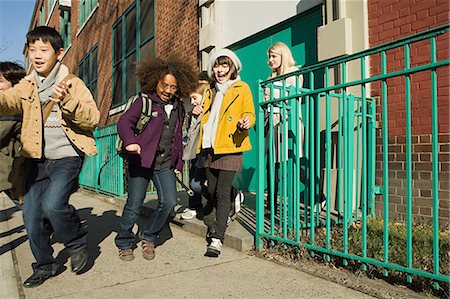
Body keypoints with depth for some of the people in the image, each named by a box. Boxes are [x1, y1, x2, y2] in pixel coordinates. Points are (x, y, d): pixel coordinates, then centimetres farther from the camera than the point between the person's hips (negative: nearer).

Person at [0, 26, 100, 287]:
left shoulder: (72, 83, -3)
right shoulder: (27, 85, 7)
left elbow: (93, 119, -13)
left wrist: (67, 101, -28)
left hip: (67, 157, -5)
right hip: (39, 159, 5)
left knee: (52, 204, -24)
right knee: (32, 216, 7)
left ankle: (78, 242, 6)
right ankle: (45, 265, 28)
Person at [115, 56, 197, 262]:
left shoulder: (178, 107, 13)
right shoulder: (144, 101, -3)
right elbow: (124, 122, -15)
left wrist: (178, 162, 15)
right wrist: (130, 141, -36)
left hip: (165, 164, 4)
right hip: (141, 160, -4)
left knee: (169, 201, -8)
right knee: (134, 206, 2)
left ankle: (148, 237, 17)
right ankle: (124, 244, 26)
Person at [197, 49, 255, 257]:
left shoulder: (242, 88, 5)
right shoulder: (211, 92, 22)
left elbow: (249, 113, 0)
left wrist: (247, 121, -21)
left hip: (229, 148, -6)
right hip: (210, 149, 6)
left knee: (222, 193, -9)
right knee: (212, 191, 11)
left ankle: (217, 238, -6)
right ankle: (219, 223, 34)